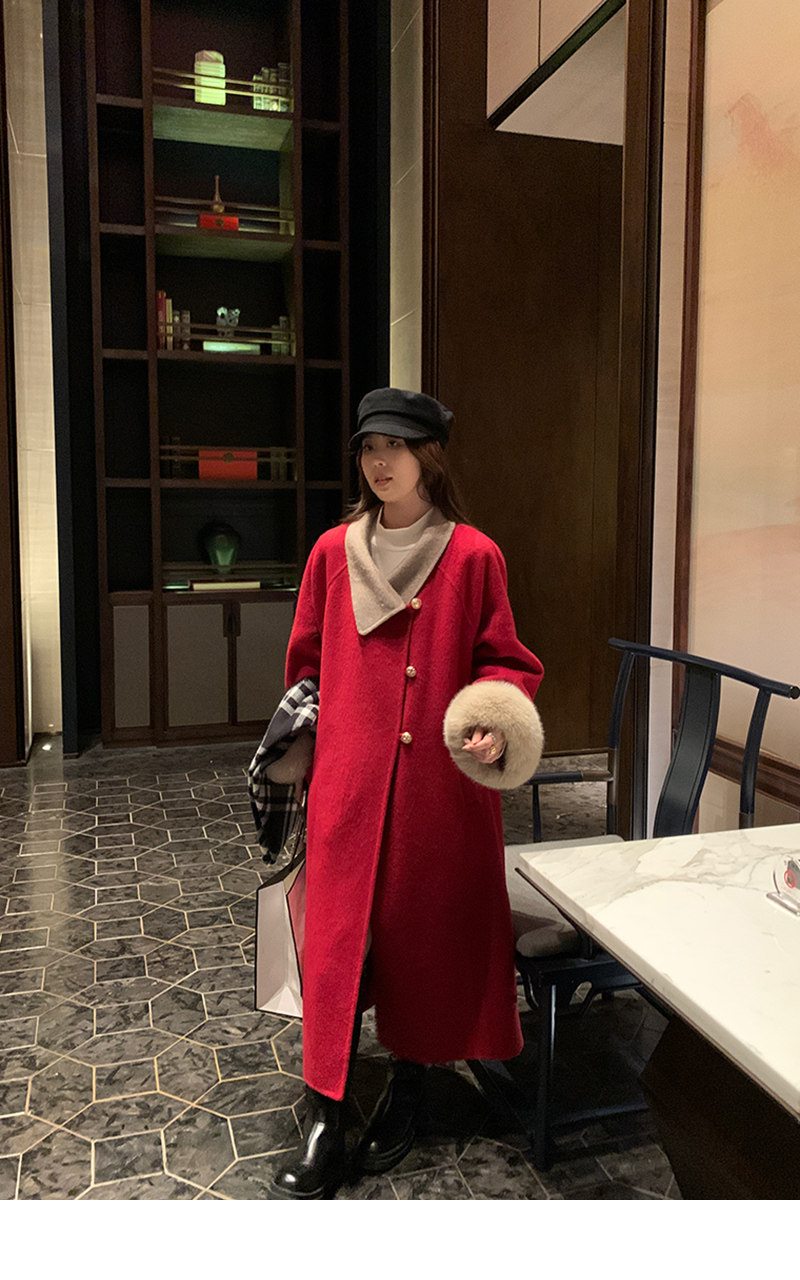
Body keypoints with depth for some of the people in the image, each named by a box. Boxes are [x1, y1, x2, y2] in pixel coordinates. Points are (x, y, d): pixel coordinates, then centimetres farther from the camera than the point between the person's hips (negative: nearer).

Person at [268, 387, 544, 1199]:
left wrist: (494, 718, -16)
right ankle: (324, 1122, 13)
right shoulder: (334, 552, 4)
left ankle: (409, 1084, 34)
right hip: (349, 779, 1)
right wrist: (303, 756, 13)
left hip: (440, 782, -1)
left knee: (430, 929, 11)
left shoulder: (473, 557, -3)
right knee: (337, 934, 1)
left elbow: (502, 662, 4)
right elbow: (306, 664, 12)